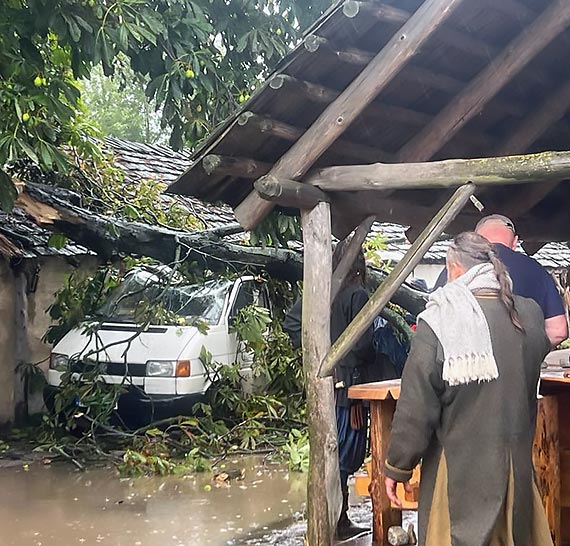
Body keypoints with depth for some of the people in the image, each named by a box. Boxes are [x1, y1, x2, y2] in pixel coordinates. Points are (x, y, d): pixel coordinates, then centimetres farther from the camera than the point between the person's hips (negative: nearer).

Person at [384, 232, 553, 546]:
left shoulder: (436, 325, -18)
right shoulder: (530, 316, -4)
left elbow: (415, 410, -15)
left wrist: (397, 467, -3)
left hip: (459, 476, -4)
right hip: (517, 469, 4)